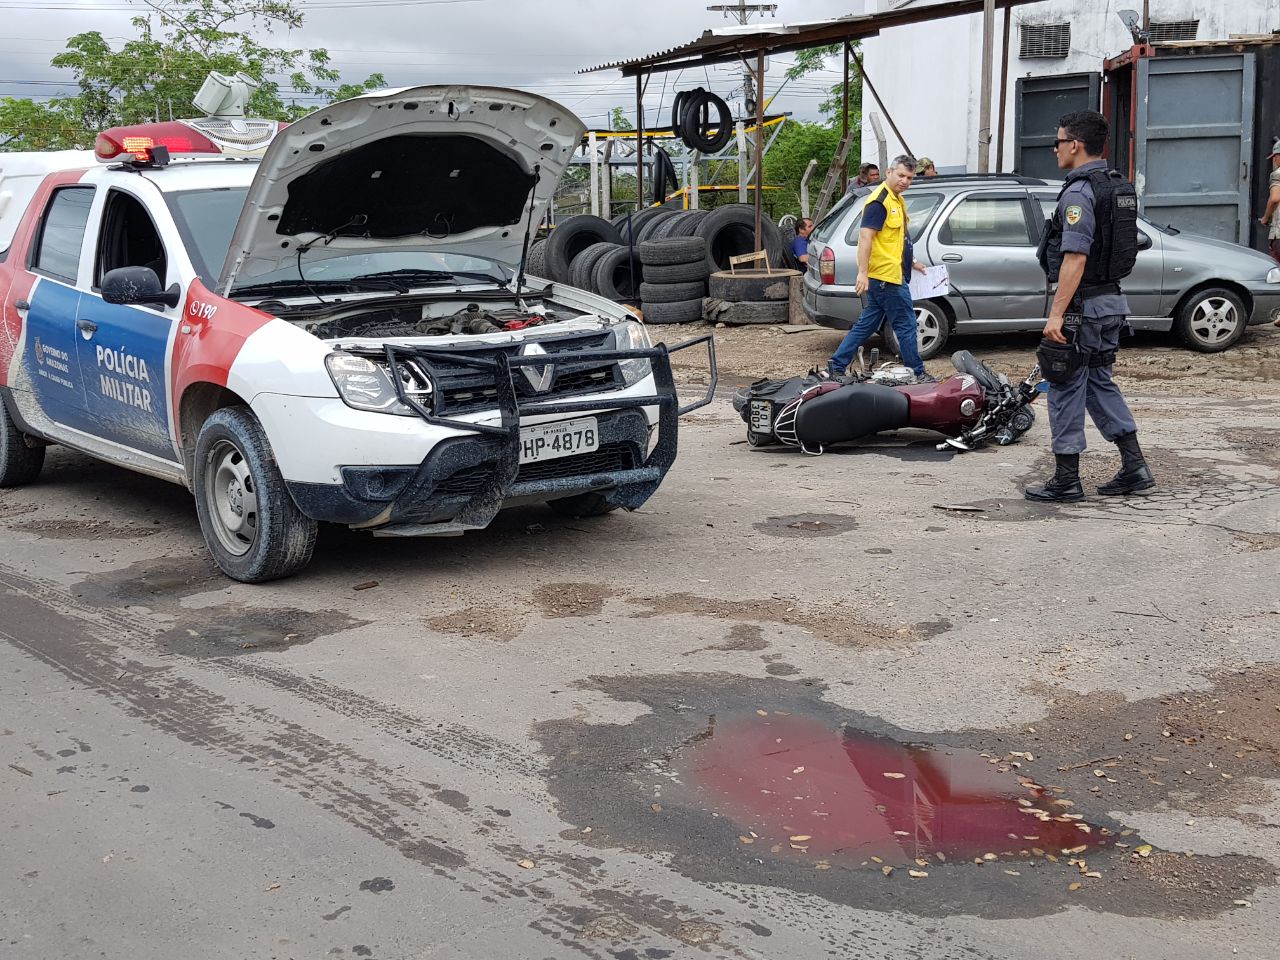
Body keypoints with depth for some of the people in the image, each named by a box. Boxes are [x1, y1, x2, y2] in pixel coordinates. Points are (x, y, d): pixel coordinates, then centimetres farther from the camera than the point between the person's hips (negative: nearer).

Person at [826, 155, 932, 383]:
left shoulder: (896, 200, 18)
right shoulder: (879, 201, -14)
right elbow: (865, 237, -22)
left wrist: (912, 262, 31)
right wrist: (863, 272, -27)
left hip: (883, 277, 10)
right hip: (887, 277, -10)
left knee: (866, 325, 12)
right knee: (906, 325, -1)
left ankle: (837, 367, 15)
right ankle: (918, 374, 9)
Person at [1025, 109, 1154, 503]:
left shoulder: (1079, 192, -17)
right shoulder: (1120, 188, 13)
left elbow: (1075, 258, -24)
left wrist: (1057, 314, -24)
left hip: (1082, 305, -9)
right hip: (1112, 301, 9)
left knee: (1066, 389, -1)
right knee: (1099, 382, 18)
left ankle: (1066, 480, 4)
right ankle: (1134, 468, 16)